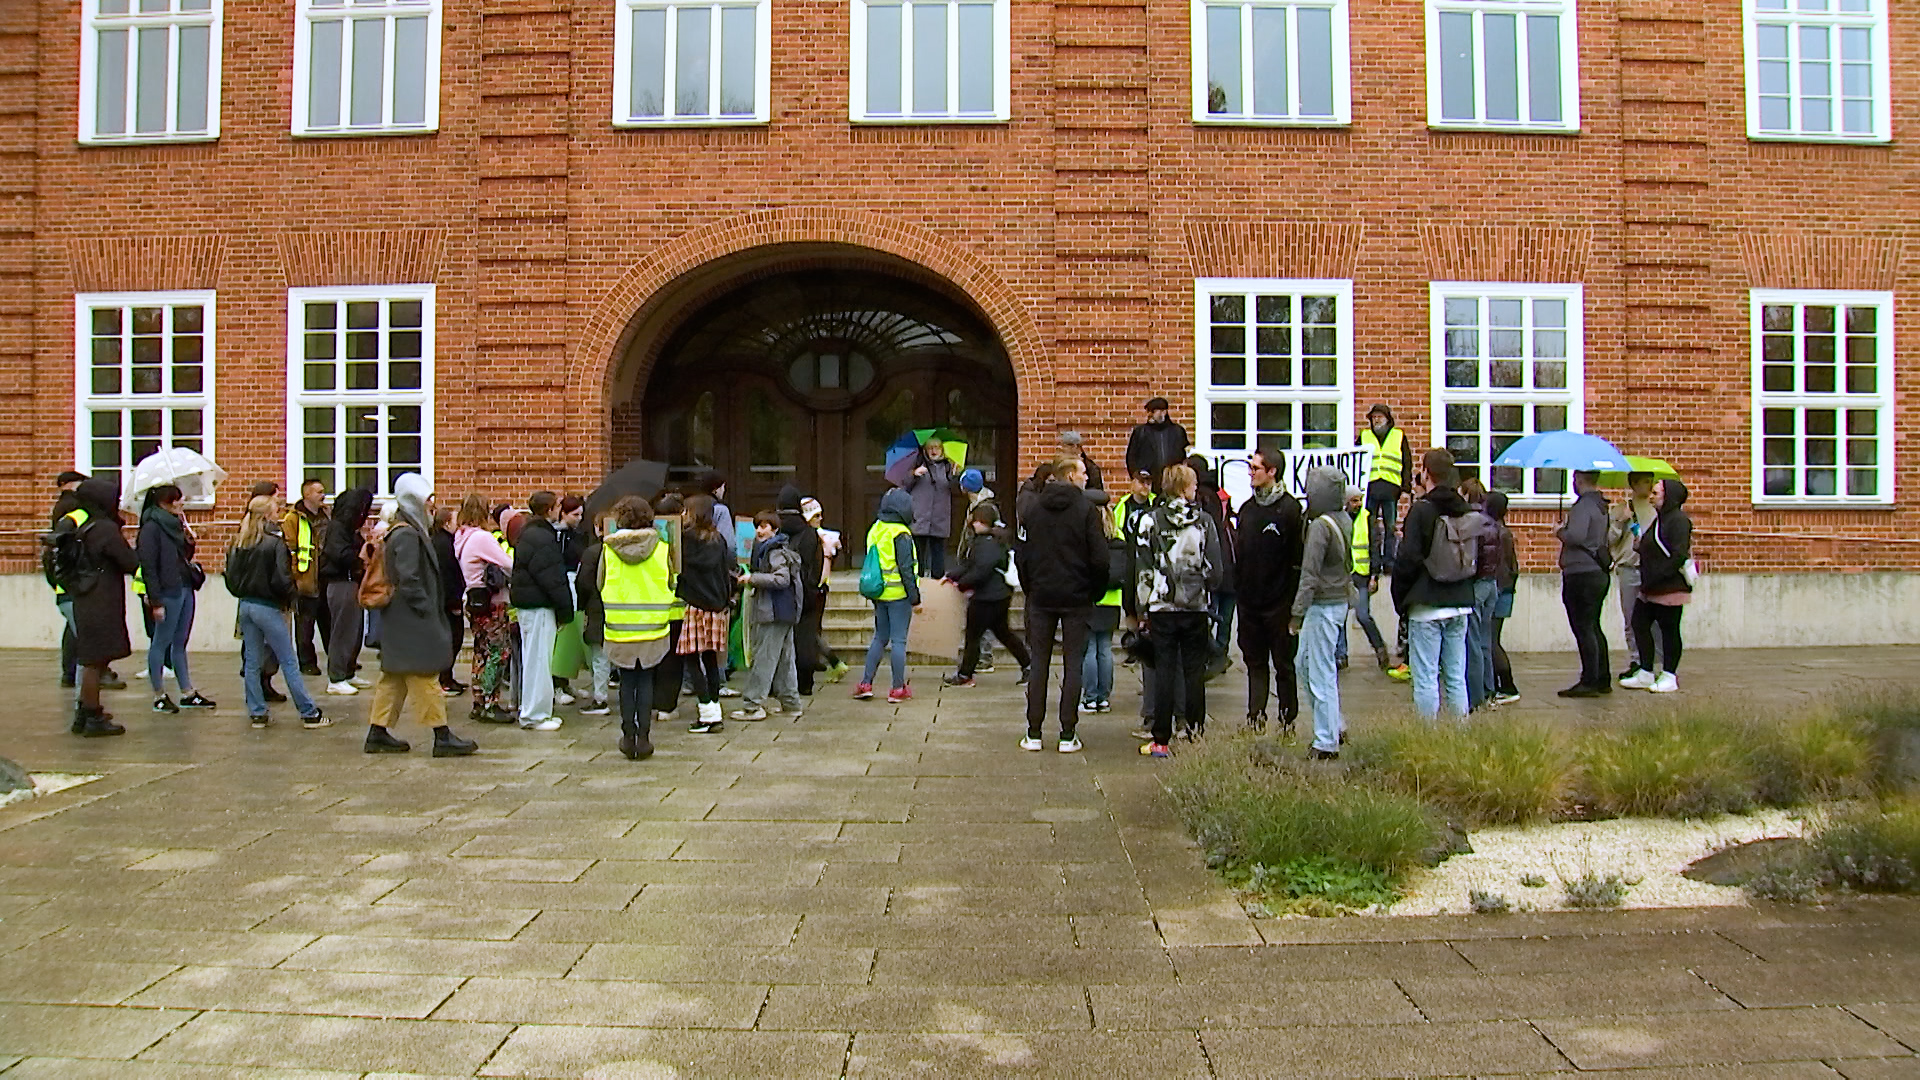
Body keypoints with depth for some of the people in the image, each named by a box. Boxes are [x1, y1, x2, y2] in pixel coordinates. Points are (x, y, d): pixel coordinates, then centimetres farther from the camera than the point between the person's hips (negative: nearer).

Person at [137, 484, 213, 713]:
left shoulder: (175, 523, 13)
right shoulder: (152, 527, -10)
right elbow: (148, 566, -14)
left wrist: (190, 542, 1)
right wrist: (156, 601, -17)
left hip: (186, 588, 8)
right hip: (168, 592, -8)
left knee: (180, 643, 13)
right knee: (161, 642, 2)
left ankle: (188, 693, 19)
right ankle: (159, 696, 11)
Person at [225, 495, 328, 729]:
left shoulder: (238, 543, 6)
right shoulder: (274, 543, -15)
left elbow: (231, 578, 7)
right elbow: (280, 580, -19)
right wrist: (294, 594, -2)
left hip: (246, 605, 7)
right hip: (268, 608, -7)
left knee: (252, 662, 12)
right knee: (289, 663, -1)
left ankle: (256, 713, 15)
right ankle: (309, 713, 3)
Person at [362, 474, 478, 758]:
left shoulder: (406, 531, 16)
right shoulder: (407, 535, -16)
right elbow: (409, 581, -22)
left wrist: (432, 611, 16)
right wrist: (428, 610, -17)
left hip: (400, 618, 11)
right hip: (411, 620, -11)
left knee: (394, 676, 14)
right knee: (425, 675, -6)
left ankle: (378, 732, 19)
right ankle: (442, 737, -2)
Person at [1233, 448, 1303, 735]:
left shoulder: (1290, 508, -8)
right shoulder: (1246, 508, 10)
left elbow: (1298, 559, -10)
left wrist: (1294, 604, -13)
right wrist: (1239, 592, 9)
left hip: (1279, 603, -6)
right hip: (1250, 603, 6)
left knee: (1284, 664, 5)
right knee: (1255, 663, 10)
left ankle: (1287, 721, 13)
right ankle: (1256, 718, 16)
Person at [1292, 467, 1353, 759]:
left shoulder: (1321, 525, -18)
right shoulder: (1345, 521, 9)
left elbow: (1310, 574, -19)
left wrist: (1298, 613, -15)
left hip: (1324, 605, -9)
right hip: (1340, 600, 9)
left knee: (1322, 674, -2)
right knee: (1303, 662, 19)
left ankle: (1326, 742, 5)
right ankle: (1335, 725, 24)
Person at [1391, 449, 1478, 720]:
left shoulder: (1421, 510, -11)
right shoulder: (1466, 511, 8)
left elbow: (1407, 559, -12)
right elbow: (1476, 560, 15)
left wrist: (1400, 600, -2)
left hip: (1426, 606, -6)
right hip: (1460, 606, 6)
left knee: (1426, 679, -3)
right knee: (1456, 678, 11)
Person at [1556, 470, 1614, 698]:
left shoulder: (1584, 505, -15)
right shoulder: (1601, 505, 15)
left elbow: (1576, 536, -28)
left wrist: (1559, 531, -7)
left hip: (1582, 574, -10)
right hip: (1599, 573, 10)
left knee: (1583, 628, -6)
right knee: (1594, 627, 15)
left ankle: (1589, 682, -4)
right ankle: (1602, 680, 20)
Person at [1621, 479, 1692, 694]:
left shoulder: (1678, 520, -12)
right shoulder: (1660, 519, 16)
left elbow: (1678, 555, -20)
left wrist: (1656, 577, -21)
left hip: (1670, 587, -9)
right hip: (1652, 588, 9)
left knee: (1669, 629, 0)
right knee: (1639, 623, 8)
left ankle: (1669, 676, 9)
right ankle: (1645, 674, 15)